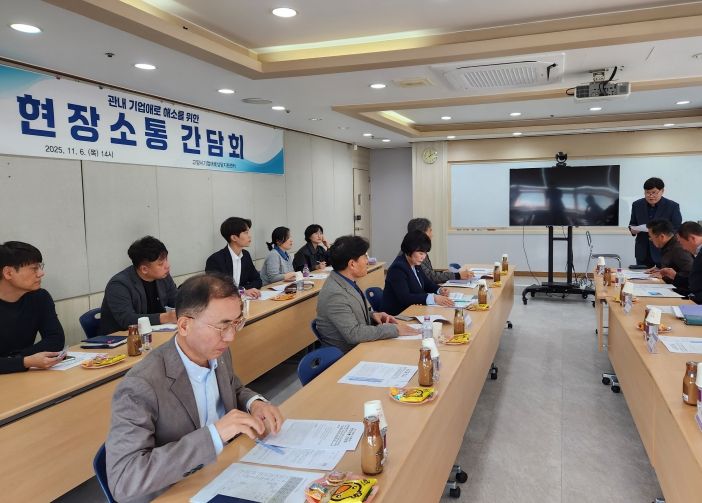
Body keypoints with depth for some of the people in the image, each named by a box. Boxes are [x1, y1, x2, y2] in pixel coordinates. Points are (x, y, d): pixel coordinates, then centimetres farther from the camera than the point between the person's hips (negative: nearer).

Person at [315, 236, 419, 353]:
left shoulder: (345, 282, 3)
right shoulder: (334, 294, -24)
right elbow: (354, 334, -26)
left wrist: (372, 315, -1)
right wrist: (394, 329, -22)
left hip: (359, 346, 8)